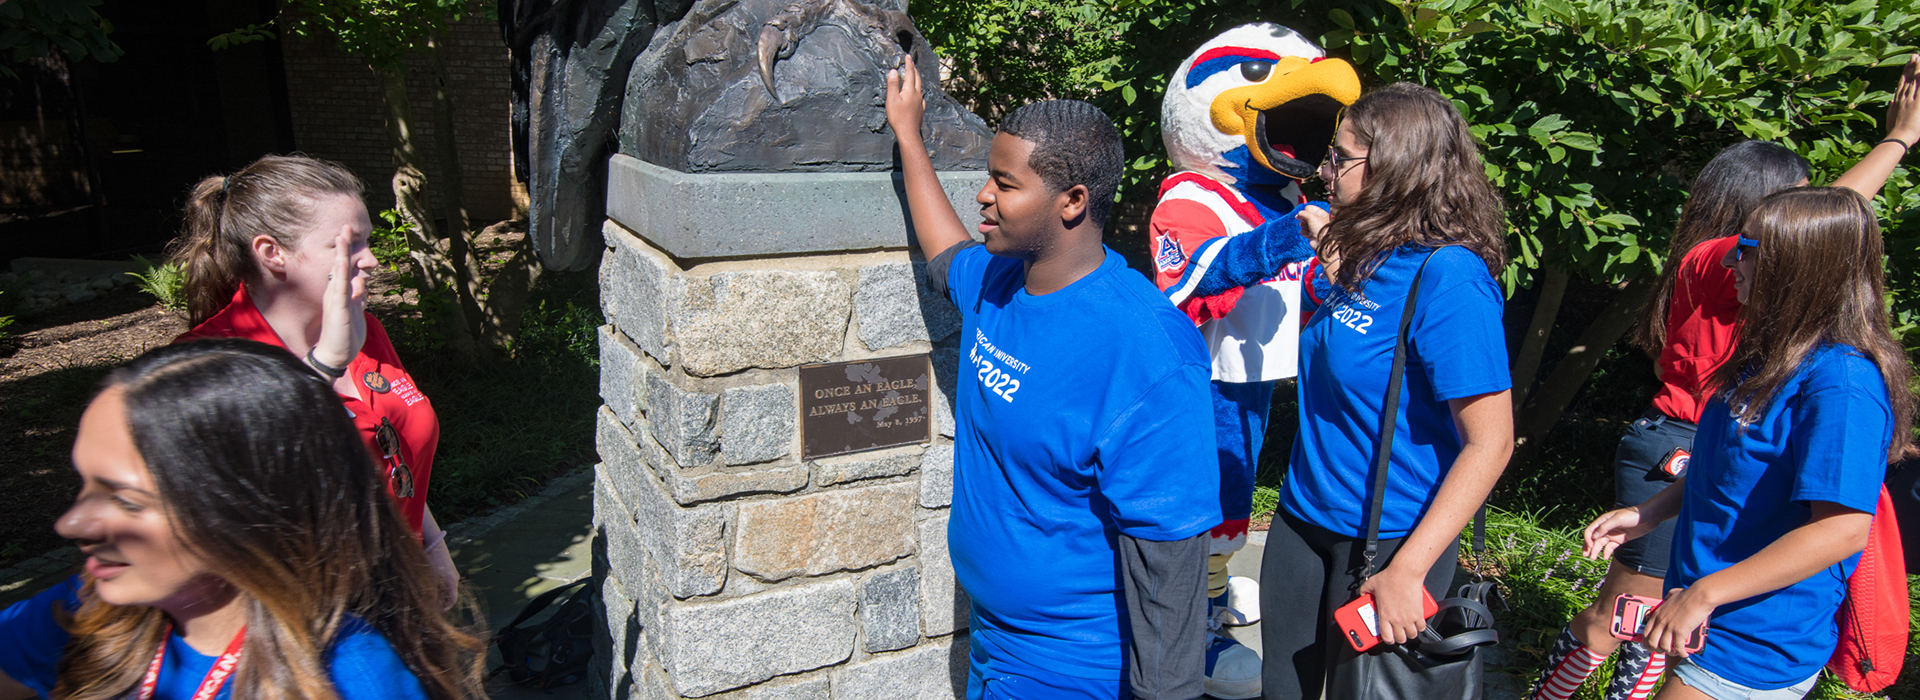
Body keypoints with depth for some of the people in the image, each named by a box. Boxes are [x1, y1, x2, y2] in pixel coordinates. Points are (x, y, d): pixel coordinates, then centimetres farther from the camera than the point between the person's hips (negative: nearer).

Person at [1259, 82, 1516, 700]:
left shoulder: (1448, 276, -21)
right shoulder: (1364, 256, 2)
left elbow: (1490, 443, -22)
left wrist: (1406, 570, -24)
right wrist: (1329, 249, 12)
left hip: (1388, 536, -7)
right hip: (1305, 516, 7)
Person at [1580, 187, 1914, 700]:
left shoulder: (1841, 380, -23)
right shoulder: (1773, 358, 7)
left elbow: (1842, 529, -28)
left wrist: (1702, 594, -26)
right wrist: (1648, 513, 10)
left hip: (1758, 647, -9)